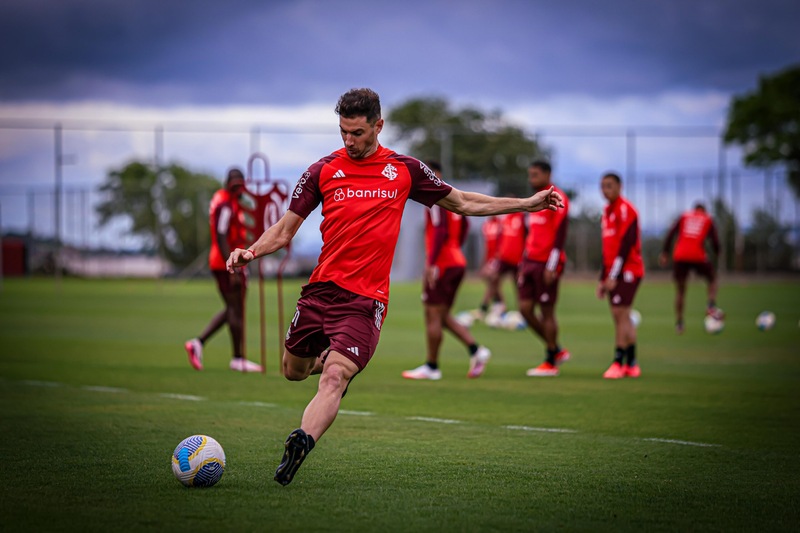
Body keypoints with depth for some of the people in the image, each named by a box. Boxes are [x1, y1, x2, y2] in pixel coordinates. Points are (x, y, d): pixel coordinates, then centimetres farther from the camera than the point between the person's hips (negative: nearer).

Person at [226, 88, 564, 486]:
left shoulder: (405, 170, 7)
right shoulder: (323, 171, 6)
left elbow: (462, 203, 19)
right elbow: (285, 230, 10)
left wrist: (528, 203, 16)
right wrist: (251, 252, -11)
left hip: (365, 299, -3)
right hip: (321, 288, 3)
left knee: (333, 378, -21)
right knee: (294, 371, 14)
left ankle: (301, 443, -35)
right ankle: (331, 358, 45)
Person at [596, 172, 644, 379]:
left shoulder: (626, 210, -11)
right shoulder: (607, 212, 17)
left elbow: (626, 244, -17)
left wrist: (613, 276, -19)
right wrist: (603, 279, 18)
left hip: (627, 270, -9)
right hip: (613, 273, 9)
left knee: (620, 314, -11)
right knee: (623, 317, 9)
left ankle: (618, 362, -10)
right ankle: (632, 364, 13)